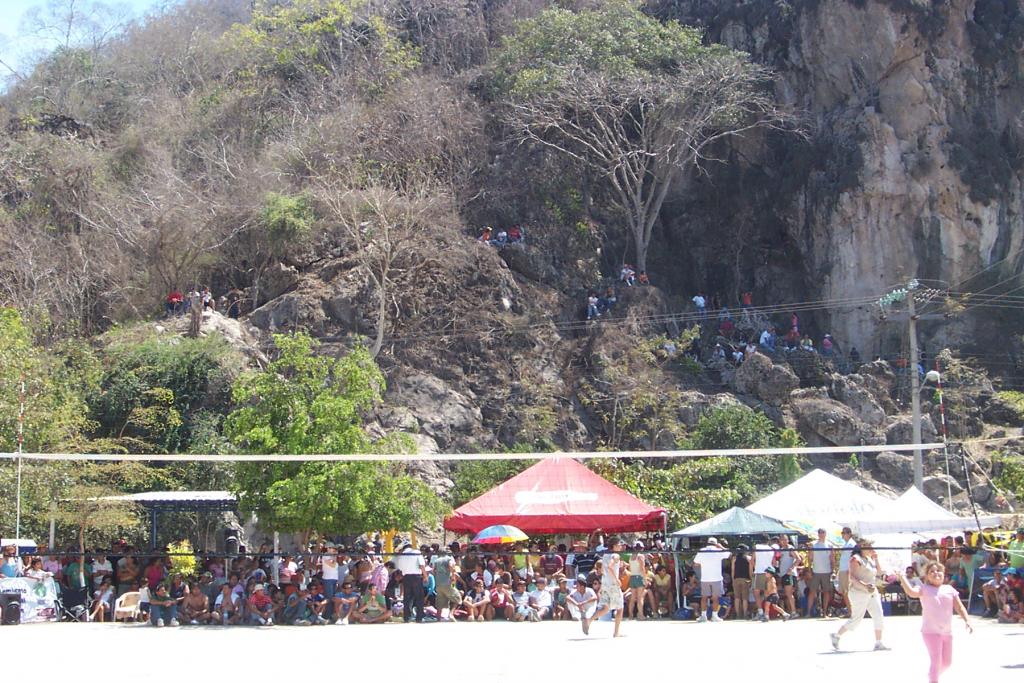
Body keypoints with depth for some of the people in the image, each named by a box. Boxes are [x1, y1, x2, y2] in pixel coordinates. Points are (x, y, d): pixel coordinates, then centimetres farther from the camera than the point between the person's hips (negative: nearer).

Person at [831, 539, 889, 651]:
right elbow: (852, 577, -19)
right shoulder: (856, 559, -12)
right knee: (856, 619, -4)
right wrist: (864, 586, -28)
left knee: (878, 617, -1)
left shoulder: (870, 559, 15)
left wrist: (876, 559, 6)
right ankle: (836, 636, 14)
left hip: (872, 593, 8)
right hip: (859, 593, -8)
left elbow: (879, 572, 17)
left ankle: (878, 643, 4)